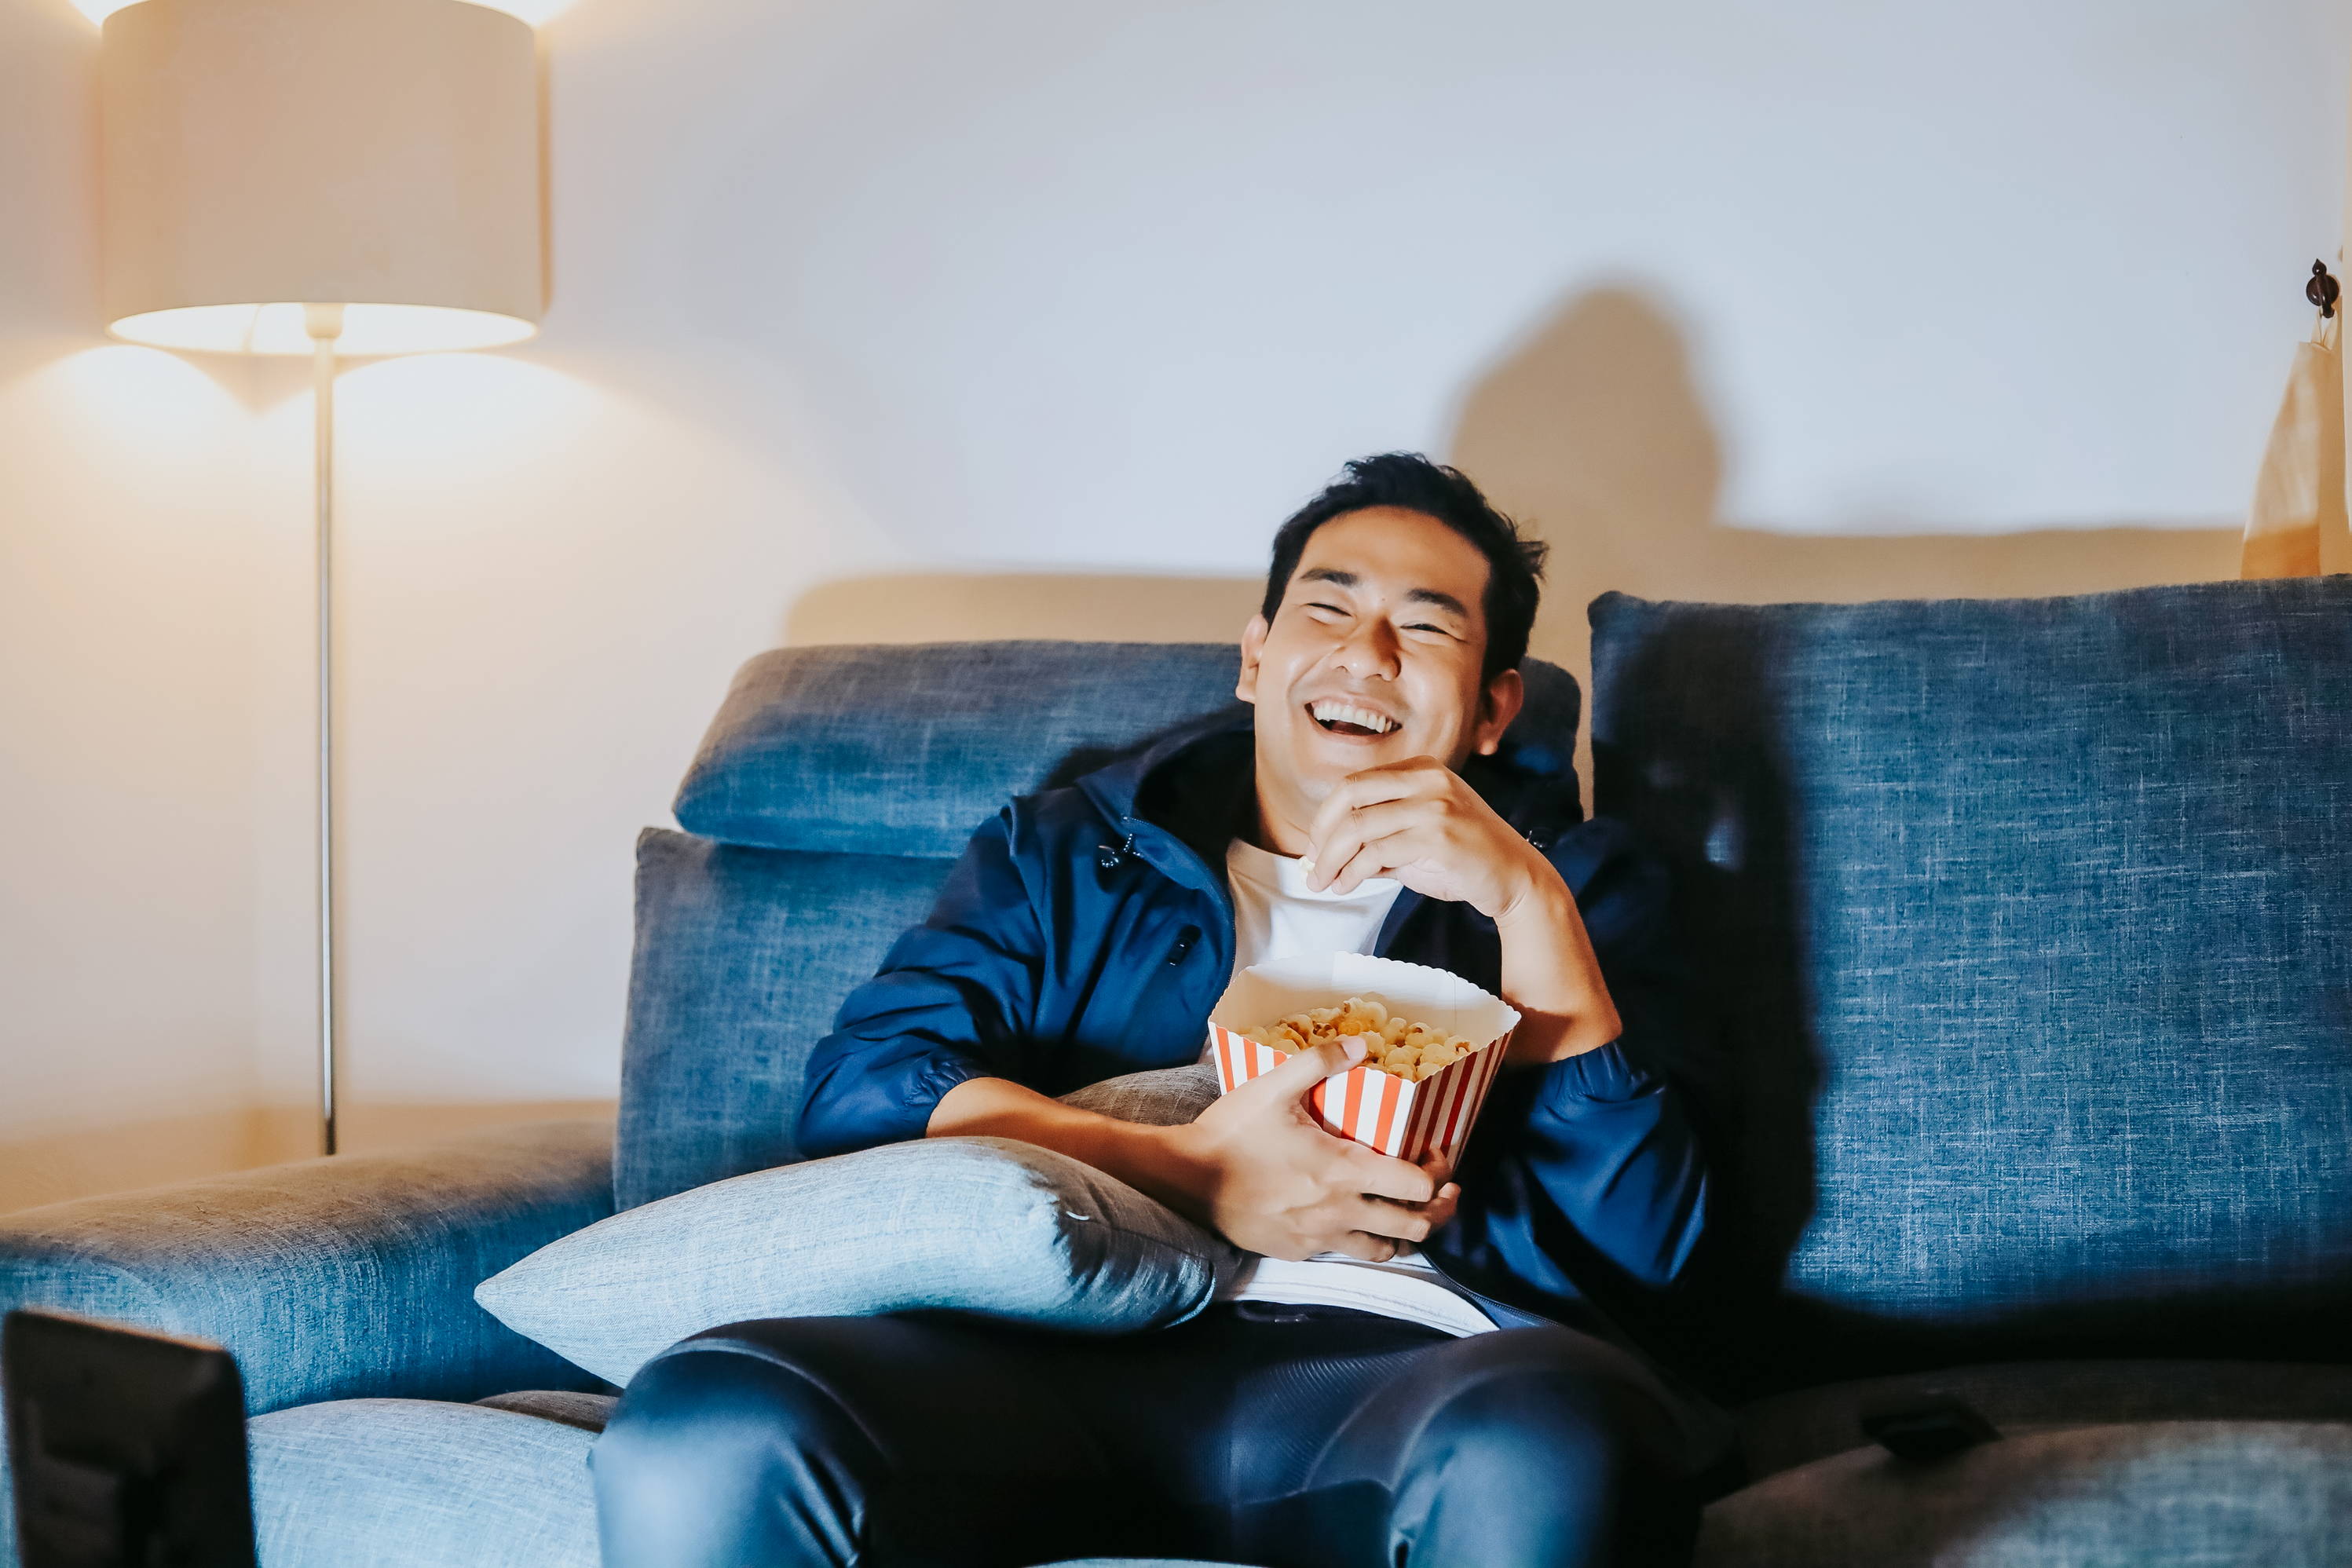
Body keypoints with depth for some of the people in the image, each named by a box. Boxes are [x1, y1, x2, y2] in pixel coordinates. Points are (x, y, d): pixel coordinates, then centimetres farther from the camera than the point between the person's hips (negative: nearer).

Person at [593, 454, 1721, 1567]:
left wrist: (1528, 899, -3)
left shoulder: (1567, 881, 22)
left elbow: (1639, 1242, 7)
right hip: (1077, 1348, 2)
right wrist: (1186, 1173, -6)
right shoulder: (1063, 855, 26)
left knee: (1544, 1454, -40)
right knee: (707, 1433, -29)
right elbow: (861, 1087, 8)